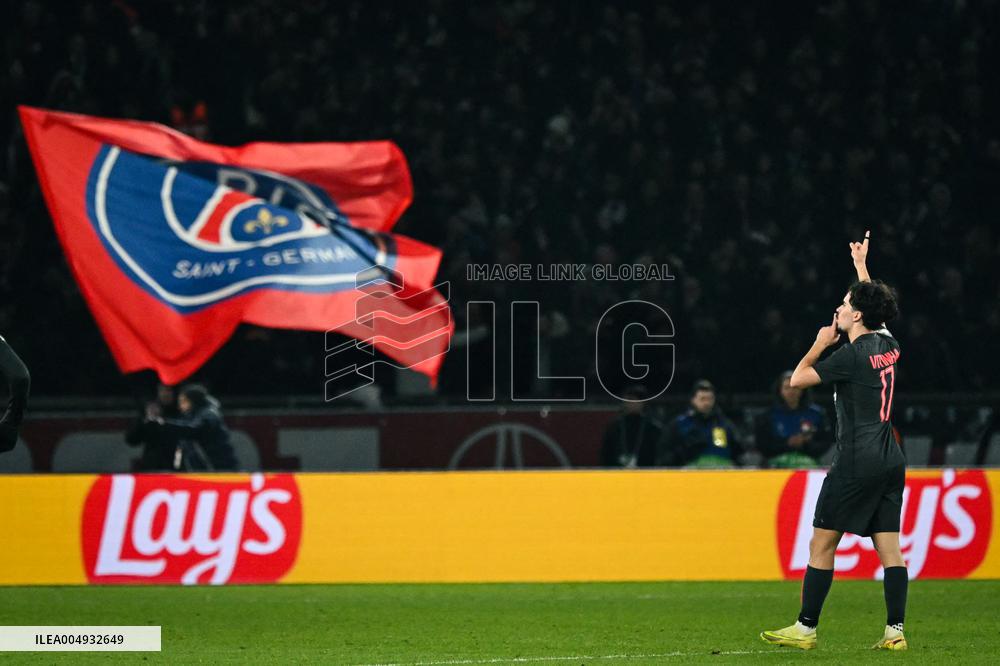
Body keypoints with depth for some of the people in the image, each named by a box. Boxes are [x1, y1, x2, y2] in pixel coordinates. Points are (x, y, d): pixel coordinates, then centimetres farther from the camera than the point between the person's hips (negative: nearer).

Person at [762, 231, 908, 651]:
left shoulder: (852, 355, -12)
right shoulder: (889, 346, 9)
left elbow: (798, 379, -6)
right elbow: (876, 307, 31)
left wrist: (820, 344, 8)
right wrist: (861, 266, 42)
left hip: (857, 464, -8)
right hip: (890, 462, 8)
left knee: (821, 545, -1)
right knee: (889, 548, 4)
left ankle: (805, 629, 0)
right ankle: (895, 631, -1)